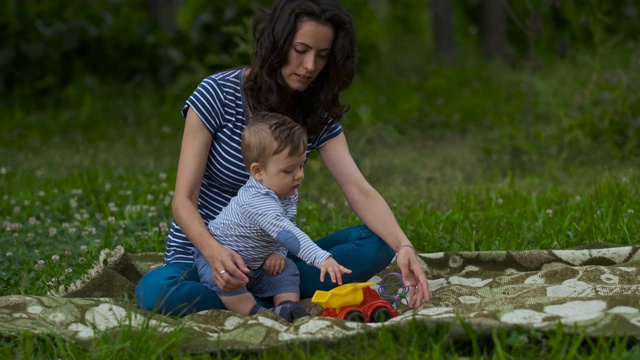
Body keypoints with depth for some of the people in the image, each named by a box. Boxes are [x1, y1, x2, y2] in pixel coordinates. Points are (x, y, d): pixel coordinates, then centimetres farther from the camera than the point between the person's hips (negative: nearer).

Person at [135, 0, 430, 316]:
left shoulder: (319, 115, 0)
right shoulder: (217, 95, -14)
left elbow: (359, 191, -13)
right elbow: (184, 200, -18)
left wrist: (403, 247, -33)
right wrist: (214, 252, -39)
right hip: (203, 256, -4)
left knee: (377, 242, -17)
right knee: (155, 291, -38)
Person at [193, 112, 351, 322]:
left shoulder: (288, 194, -6)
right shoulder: (257, 201, -37)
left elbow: (287, 229, 8)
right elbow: (287, 234, -48)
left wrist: (278, 252, -12)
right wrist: (322, 259, -57)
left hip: (255, 265, 8)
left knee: (287, 270, -9)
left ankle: (287, 307, -22)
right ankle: (256, 313, -36)